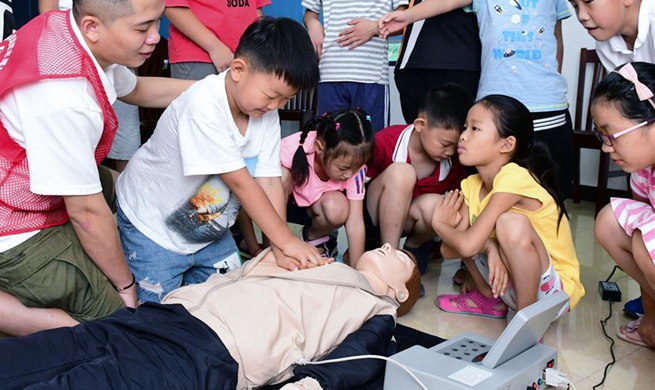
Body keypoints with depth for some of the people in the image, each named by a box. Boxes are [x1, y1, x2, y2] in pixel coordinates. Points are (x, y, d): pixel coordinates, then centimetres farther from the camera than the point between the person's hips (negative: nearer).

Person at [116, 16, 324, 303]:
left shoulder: (267, 112, -12)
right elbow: (241, 183, -32)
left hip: (209, 229, 6)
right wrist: (286, 241, -28)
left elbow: (269, 182, -14)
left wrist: (280, 250, -21)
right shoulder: (204, 106, -32)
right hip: (152, 225, -6)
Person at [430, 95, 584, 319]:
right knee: (456, 228, -1)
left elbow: (468, 245, -29)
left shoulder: (515, 178, -25)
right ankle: (490, 298, 13)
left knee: (511, 223, -32)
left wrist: (438, 224, -9)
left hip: (552, 290, -7)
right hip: (513, 286, 7)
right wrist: (488, 246, -28)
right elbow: (449, 249, -9)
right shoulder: (472, 185, -2)